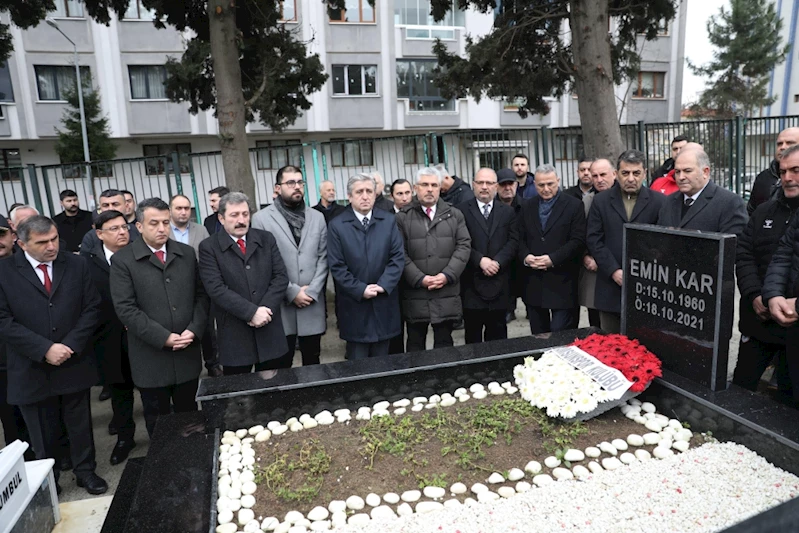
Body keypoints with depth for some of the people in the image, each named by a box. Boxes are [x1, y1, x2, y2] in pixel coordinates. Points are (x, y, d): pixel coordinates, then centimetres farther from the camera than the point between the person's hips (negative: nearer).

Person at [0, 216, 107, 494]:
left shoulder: (76, 265, 1)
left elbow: (92, 308, 0)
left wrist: (70, 346, -11)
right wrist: (44, 349, -17)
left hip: (74, 364, 1)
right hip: (32, 370, -1)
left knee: (80, 425, 14)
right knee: (43, 433, 14)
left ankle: (85, 471, 32)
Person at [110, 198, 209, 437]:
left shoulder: (187, 253, 6)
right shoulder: (123, 260, -5)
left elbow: (201, 294, 5)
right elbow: (125, 308, -11)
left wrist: (194, 329, -9)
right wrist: (163, 337, -16)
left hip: (187, 352, 3)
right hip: (151, 357, -3)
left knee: (189, 414, 16)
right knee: (158, 421, 12)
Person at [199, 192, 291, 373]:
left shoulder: (266, 239, 7)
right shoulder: (209, 247, -2)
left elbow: (281, 277, 1)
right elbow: (216, 289, -12)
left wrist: (264, 310, -12)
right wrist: (252, 312, -18)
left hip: (271, 332, 2)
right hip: (234, 335, -2)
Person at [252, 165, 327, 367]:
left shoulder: (317, 217, 9)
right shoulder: (261, 218, -3)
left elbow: (323, 258, 5)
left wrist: (312, 291, -7)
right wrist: (292, 292, -11)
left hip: (312, 303, 3)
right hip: (280, 304, -3)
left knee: (312, 361, 13)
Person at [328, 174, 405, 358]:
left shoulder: (389, 221, 5)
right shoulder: (337, 225, -2)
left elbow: (398, 257, -1)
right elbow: (337, 266, -6)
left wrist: (383, 285, -13)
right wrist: (360, 290, -14)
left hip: (384, 303, 2)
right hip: (354, 304, -2)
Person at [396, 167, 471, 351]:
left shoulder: (454, 215, 10)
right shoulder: (402, 217, 2)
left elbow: (464, 246, 2)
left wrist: (447, 275, -10)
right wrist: (419, 279, -12)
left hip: (447, 293, 2)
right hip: (415, 293, -1)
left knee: (444, 343, 11)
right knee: (415, 343, 10)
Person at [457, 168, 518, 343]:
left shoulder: (508, 211, 11)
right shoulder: (461, 210, 1)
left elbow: (514, 241, 2)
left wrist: (497, 262, -12)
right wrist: (480, 260, -17)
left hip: (499, 282, 3)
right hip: (472, 282, -2)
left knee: (498, 331, 11)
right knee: (472, 332, 6)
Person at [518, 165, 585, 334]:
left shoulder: (574, 205, -1)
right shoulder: (527, 206, 12)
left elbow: (578, 240, -7)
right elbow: (520, 239, 12)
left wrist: (553, 259, -18)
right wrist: (525, 256, -8)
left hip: (562, 282, -4)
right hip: (534, 282, 4)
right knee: (537, 334, 12)